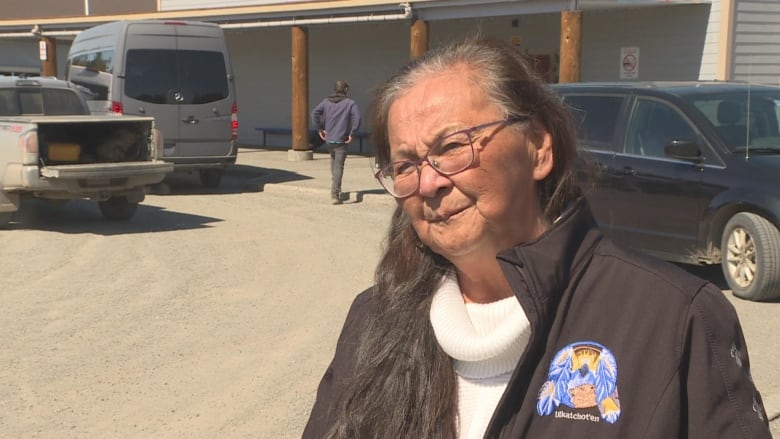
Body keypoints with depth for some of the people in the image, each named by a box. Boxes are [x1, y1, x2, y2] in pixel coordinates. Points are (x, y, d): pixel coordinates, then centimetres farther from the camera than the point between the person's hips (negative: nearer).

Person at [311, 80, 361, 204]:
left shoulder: (326, 101, 8)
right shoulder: (350, 103, -3)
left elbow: (314, 112, -2)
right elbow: (357, 118, -17)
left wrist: (319, 129, 3)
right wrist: (352, 134, -9)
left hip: (329, 139, 4)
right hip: (341, 140, -4)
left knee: (334, 164, 23)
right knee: (339, 167, -4)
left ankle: (335, 189, 27)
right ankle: (335, 194, -12)